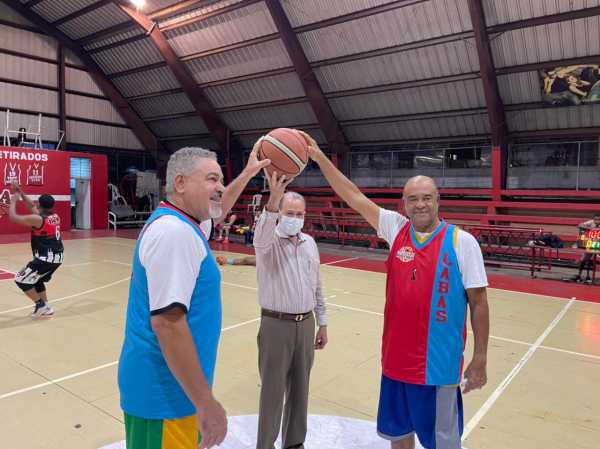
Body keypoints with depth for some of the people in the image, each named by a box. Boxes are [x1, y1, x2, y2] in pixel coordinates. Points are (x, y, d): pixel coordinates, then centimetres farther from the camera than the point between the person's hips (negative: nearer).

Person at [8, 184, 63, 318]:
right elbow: (32, 206, 24)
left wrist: (13, 200, 4)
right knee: (35, 279, 26)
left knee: (21, 280, 7)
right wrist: (21, 193, 24)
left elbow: (13, 217, -10)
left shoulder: (37, 219, -15)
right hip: (57, 257, 9)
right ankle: (46, 307, 26)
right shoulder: (55, 216, 9)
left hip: (46, 258, -9)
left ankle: (40, 305, 9)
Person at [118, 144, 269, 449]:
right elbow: (166, 321, -30)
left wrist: (248, 174, 29)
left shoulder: (177, 222, 8)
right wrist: (206, 403, -27)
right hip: (165, 392, -10)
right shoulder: (174, 232, -23)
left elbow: (216, 211, 30)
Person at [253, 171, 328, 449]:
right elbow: (262, 235, -37)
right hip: (276, 325, -5)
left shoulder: (309, 243, 8)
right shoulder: (268, 241, -9)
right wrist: (273, 200, -53)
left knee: (299, 389, 16)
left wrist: (322, 323, 14)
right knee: (272, 391, 5)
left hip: (305, 324, 5)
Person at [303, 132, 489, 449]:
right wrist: (319, 157, -6)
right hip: (397, 357, 4)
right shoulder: (396, 229, -1)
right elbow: (353, 196, -1)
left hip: (439, 362, -3)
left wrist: (480, 359, -6)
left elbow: (478, 302, -6)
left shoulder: (461, 241, -10)